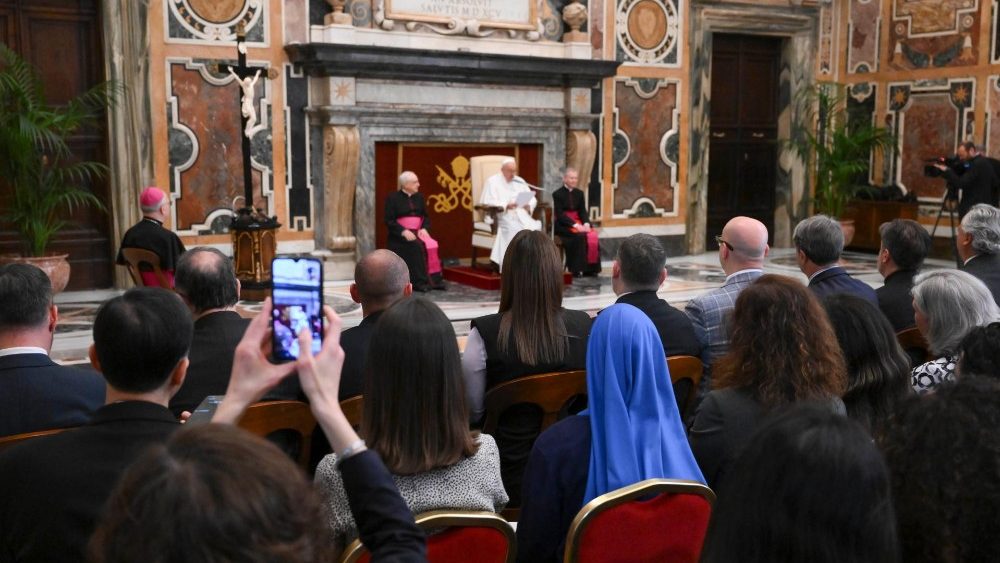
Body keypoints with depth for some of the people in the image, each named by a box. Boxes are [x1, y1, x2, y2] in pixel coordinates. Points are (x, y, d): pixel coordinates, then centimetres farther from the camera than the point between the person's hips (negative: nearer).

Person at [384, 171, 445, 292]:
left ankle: (434, 279, -22)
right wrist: (403, 231, -21)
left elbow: (426, 217, 14)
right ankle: (420, 281, -28)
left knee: (432, 245, -25)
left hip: (418, 232, 5)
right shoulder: (393, 198, -1)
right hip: (400, 234, -5)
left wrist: (424, 228, -8)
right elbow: (389, 221, -7)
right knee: (416, 246, -33)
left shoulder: (419, 197, 14)